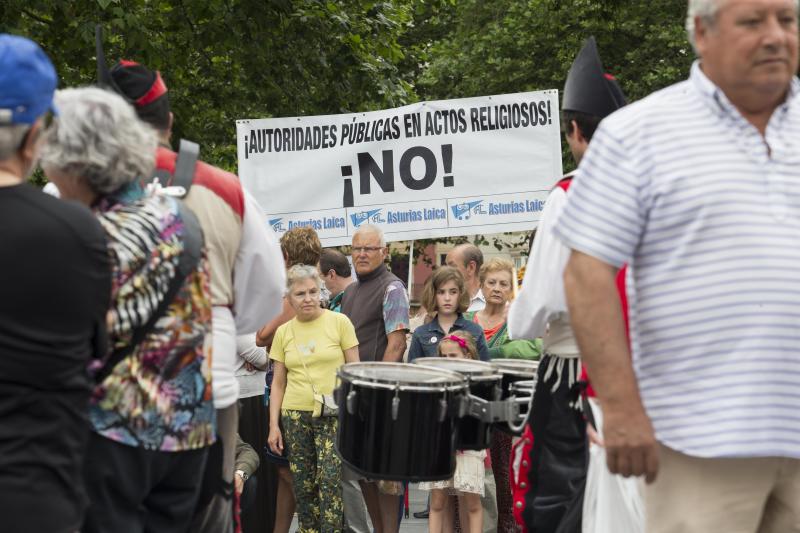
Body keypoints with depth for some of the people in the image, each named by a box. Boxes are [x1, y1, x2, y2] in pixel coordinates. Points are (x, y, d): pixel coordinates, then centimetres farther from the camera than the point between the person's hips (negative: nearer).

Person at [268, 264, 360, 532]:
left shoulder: (339, 322, -1)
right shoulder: (283, 332, 8)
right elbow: (278, 382, 12)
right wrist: (273, 425, 6)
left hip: (333, 415, -3)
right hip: (295, 417, 3)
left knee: (331, 480, -11)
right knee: (303, 485, 5)